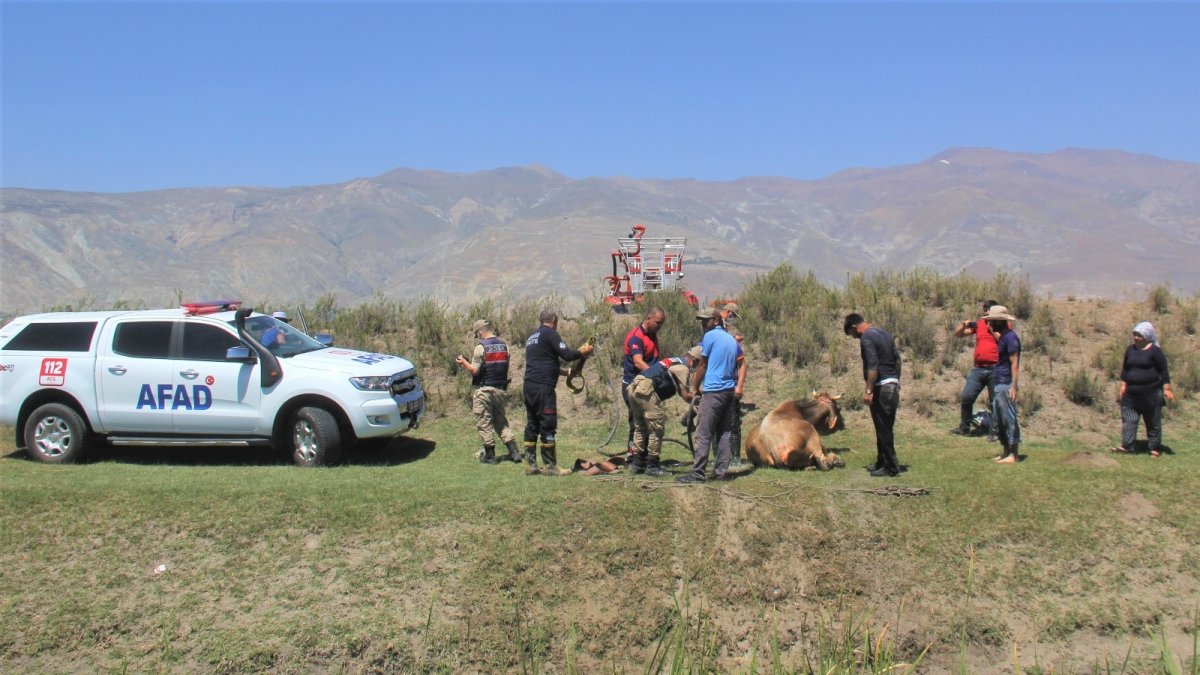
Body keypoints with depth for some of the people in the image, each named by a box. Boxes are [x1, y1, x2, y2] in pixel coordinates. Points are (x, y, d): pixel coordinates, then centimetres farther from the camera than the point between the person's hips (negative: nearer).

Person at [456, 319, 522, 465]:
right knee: (501, 421, 16)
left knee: (484, 423, 4)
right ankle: (514, 451, 8)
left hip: (484, 390, -6)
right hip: (501, 389, 6)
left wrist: (463, 362, 2)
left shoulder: (481, 347, -13)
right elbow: (505, 367, 9)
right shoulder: (504, 346, 6)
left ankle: (490, 455, 8)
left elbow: (474, 370, -15)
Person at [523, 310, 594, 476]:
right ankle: (550, 466, -3)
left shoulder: (532, 337, 21)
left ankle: (530, 464, 11)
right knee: (548, 426, -5)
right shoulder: (550, 333, -5)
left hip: (529, 386, 9)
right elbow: (567, 355, -12)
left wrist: (565, 371, 32)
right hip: (543, 387, -9)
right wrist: (583, 351, 6)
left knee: (532, 425, 10)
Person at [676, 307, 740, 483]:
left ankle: (697, 473, -8)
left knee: (703, 434, -7)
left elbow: (702, 366, -1)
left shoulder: (710, 336, -5)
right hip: (730, 391, 8)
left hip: (713, 391, -8)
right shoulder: (732, 340, 17)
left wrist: (695, 388, 9)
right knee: (724, 434, 9)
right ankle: (721, 471, 9)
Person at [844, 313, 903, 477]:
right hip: (893, 385, 9)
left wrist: (868, 391, -21)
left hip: (881, 387, -9)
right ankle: (882, 462, 25)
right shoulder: (885, 333, 15)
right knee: (886, 428, 16)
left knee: (883, 429, -3)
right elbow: (897, 359, 18)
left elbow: (873, 366, -22)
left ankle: (891, 467, 1)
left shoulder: (867, 338, -13)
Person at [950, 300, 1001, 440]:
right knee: (966, 398, 1)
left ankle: (993, 432, 7)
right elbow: (957, 334, 11)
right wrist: (964, 325, -8)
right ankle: (964, 428, 13)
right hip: (978, 369, 3)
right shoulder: (978, 323, 12)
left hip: (995, 369, -3)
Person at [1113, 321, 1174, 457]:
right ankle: (1126, 445, 1)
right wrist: (1123, 386, 11)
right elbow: (1125, 369, 16)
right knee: (1129, 420, 0)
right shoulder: (1130, 349, 8)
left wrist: (1166, 389, -10)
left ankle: (1155, 448, 13)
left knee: (1153, 421, 4)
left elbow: (1164, 371, -7)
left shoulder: (1155, 351, -8)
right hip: (1131, 393, 5)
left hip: (1151, 392, -5)